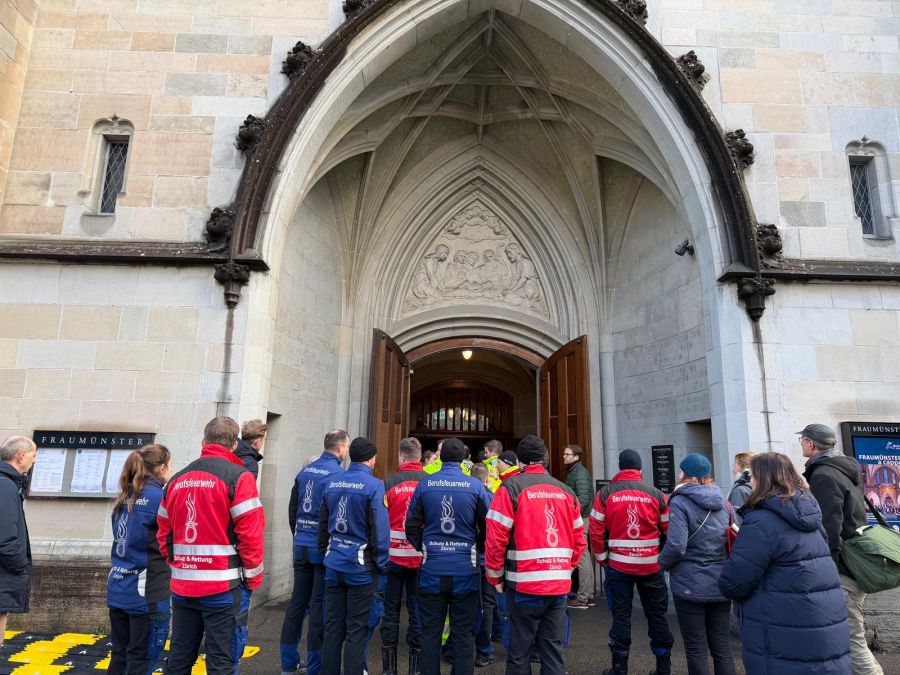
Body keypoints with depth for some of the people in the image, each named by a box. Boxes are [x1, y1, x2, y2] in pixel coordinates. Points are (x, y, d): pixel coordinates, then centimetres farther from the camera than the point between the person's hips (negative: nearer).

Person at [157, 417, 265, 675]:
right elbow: (251, 534, -14)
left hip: (182, 586, 6)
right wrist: (253, 578, -3)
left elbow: (164, 533, 13)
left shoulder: (177, 480, 9)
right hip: (224, 587, -6)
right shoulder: (238, 477, -11)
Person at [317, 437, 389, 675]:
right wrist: (382, 567, -6)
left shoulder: (332, 483, 3)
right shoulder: (373, 485, -14)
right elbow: (380, 530, -16)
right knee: (356, 630, 6)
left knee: (333, 626, 15)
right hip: (361, 566, -5)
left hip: (334, 564, 5)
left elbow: (322, 525, 11)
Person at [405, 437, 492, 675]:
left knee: (430, 632, 13)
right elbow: (488, 526, -4)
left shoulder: (425, 484, -4)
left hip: (432, 570, 1)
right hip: (465, 571, -1)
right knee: (464, 633, 12)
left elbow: (412, 526, 0)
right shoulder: (475, 486, -7)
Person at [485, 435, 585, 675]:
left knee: (519, 651, 7)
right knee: (553, 649, 14)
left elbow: (496, 538, -11)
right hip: (560, 584, 5)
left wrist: (495, 576, 1)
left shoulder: (511, 487, -7)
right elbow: (579, 539, 11)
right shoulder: (566, 491, 9)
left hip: (524, 584, -5)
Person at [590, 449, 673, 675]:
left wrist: (601, 558, 7)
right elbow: (669, 530, 1)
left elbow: (596, 530, -6)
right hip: (651, 565, 1)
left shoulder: (605, 493, -6)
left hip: (618, 565, -1)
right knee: (657, 615, 14)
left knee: (621, 615, 8)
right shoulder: (656, 494, -4)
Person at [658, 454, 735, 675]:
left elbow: (676, 546, -21)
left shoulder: (680, 502, -14)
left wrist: (662, 564, -4)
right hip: (721, 584, 6)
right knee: (722, 647, 14)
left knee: (696, 649, 7)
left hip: (690, 586, -5)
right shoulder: (723, 502, 6)